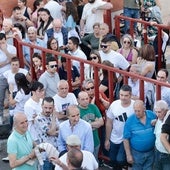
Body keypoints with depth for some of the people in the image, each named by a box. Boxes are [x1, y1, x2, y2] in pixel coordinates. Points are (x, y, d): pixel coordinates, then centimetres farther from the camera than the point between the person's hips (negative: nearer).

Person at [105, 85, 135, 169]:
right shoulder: (114, 105, -9)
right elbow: (109, 123, 2)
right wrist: (107, 139, 5)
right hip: (114, 140, 4)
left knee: (120, 160, -17)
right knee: (113, 161, 15)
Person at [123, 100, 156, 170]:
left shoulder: (152, 115, -7)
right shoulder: (130, 121, -14)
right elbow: (126, 139, -8)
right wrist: (128, 155, -8)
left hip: (150, 152, 2)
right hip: (137, 153, -2)